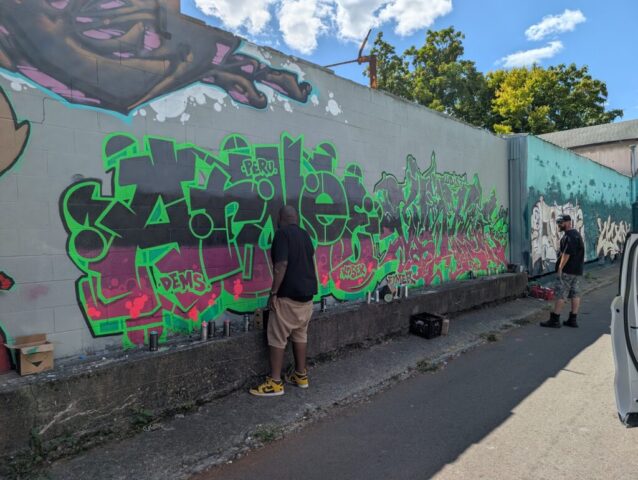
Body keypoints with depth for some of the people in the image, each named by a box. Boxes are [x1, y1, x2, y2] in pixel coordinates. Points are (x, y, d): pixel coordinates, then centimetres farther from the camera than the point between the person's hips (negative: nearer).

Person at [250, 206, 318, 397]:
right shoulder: (305, 235, 12)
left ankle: (275, 383, 3)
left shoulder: (282, 233, -12)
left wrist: (273, 293, -18)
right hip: (307, 293, 8)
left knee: (277, 338, 0)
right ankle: (301, 375, 25)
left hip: (288, 295, -8)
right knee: (300, 335, 16)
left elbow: (281, 265, -22)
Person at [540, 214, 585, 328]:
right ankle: (573, 319, 14)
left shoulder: (569, 236, -16)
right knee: (575, 294, 9)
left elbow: (566, 253, -22)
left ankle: (555, 319, -3)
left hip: (568, 271, -10)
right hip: (577, 270, 10)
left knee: (561, 294, -6)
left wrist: (560, 267, -16)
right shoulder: (577, 234, 17)